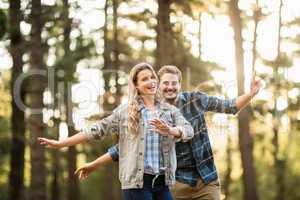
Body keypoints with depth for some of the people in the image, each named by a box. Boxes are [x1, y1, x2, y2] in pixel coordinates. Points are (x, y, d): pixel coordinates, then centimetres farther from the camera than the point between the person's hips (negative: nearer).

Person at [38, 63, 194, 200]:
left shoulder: (170, 110, 10)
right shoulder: (124, 112, 7)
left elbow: (189, 131, -5)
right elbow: (97, 130, 5)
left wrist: (169, 131, -28)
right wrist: (61, 144, 1)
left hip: (162, 181, 2)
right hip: (136, 181, -2)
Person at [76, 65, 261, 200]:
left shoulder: (196, 99, 0)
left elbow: (229, 106, 6)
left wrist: (251, 94, -11)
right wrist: (95, 164, -1)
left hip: (207, 179, 1)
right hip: (178, 182, -1)